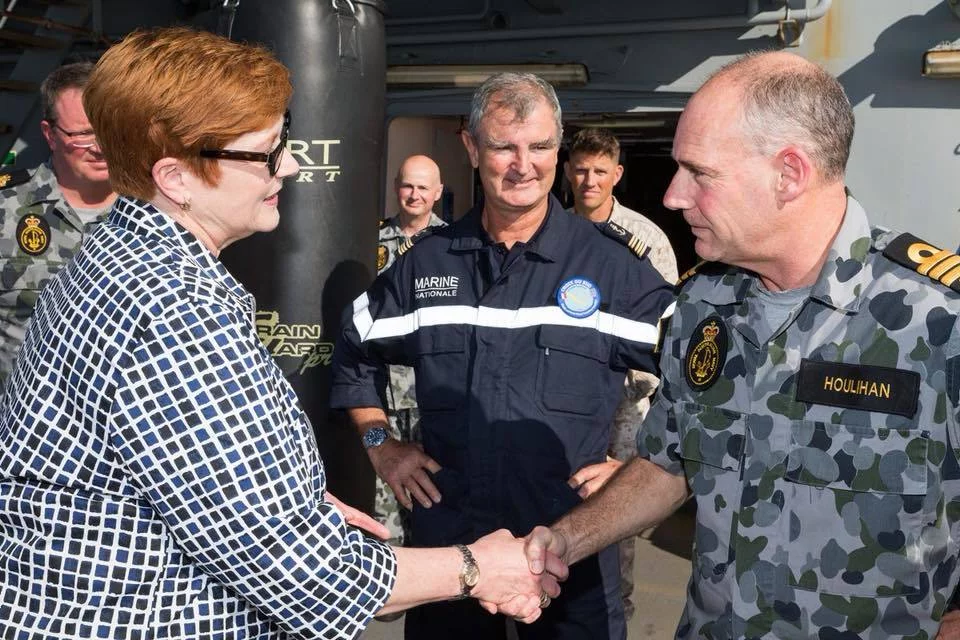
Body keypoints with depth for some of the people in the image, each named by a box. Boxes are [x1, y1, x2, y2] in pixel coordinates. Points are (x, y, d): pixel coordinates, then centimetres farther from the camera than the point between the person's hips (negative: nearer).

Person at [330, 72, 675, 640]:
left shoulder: (610, 261, -6)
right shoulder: (428, 260, 3)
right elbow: (355, 352, 16)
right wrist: (381, 447, 9)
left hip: (572, 546, -2)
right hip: (446, 538, 3)